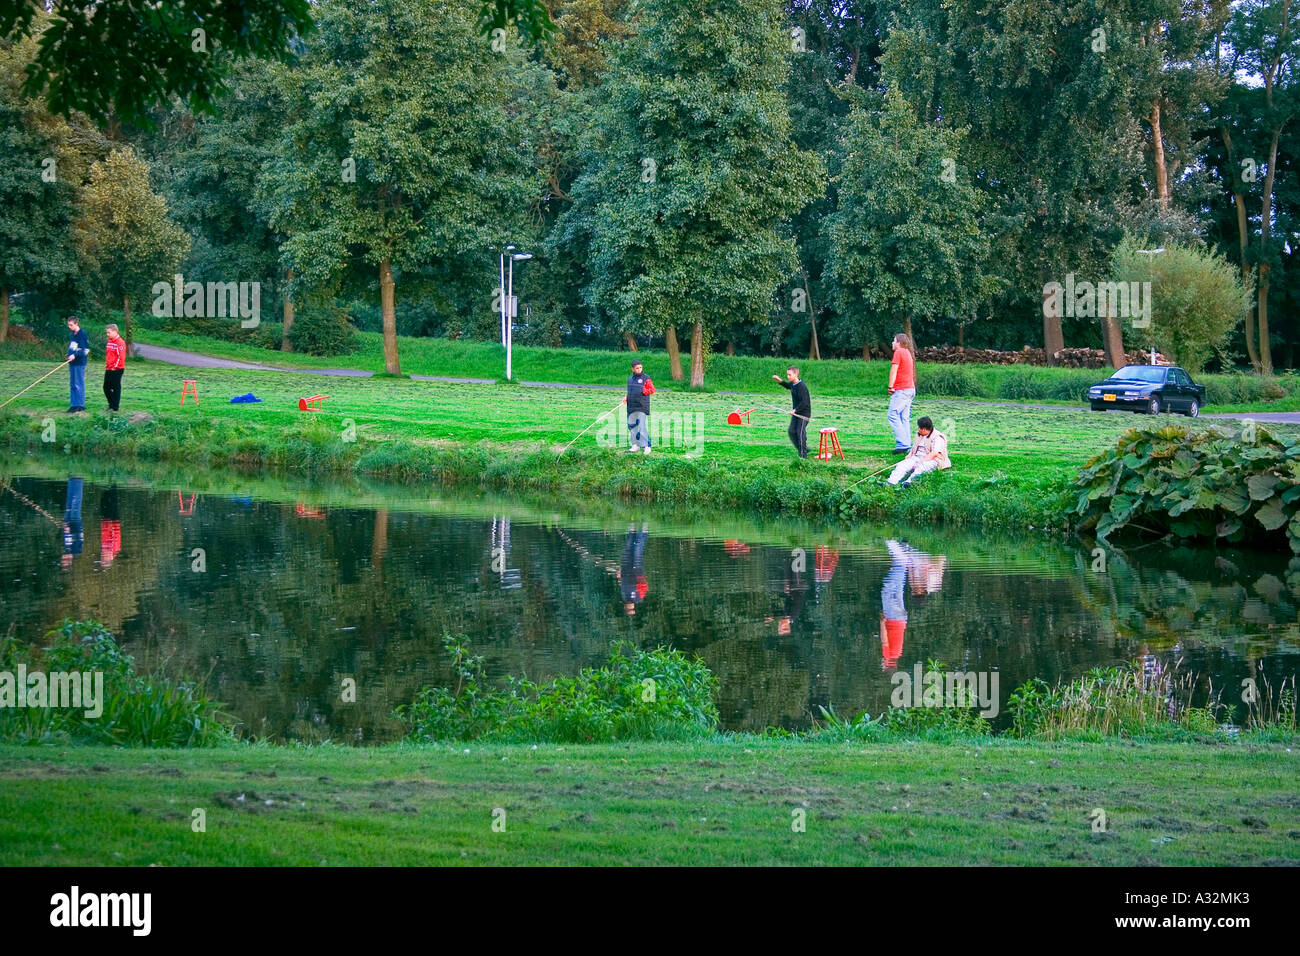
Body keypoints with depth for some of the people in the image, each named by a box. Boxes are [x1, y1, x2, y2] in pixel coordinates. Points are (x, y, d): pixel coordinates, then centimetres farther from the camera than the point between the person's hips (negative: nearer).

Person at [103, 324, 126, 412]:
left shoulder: (120, 342, -14)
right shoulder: (110, 341, 14)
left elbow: (121, 357, -19)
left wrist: (115, 367, -16)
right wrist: (106, 365, 16)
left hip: (116, 370, -9)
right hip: (108, 369, 9)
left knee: (116, 388, -2)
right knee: (106, 387, 12)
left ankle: (114, 407, 3)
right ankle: (111, 404, 23)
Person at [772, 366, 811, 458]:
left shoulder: (801, 387, -24)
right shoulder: (793, 384, 4)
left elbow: (804, 402, -27)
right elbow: (788, 385, 31)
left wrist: (795, 410, -27)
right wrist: (780, 381, 19)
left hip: (804, 413, -9)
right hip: (796, 412, 9)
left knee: (800, 432, -10)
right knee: (791, 431, 8)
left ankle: (803, 454, -1)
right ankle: (802, 449, 20)